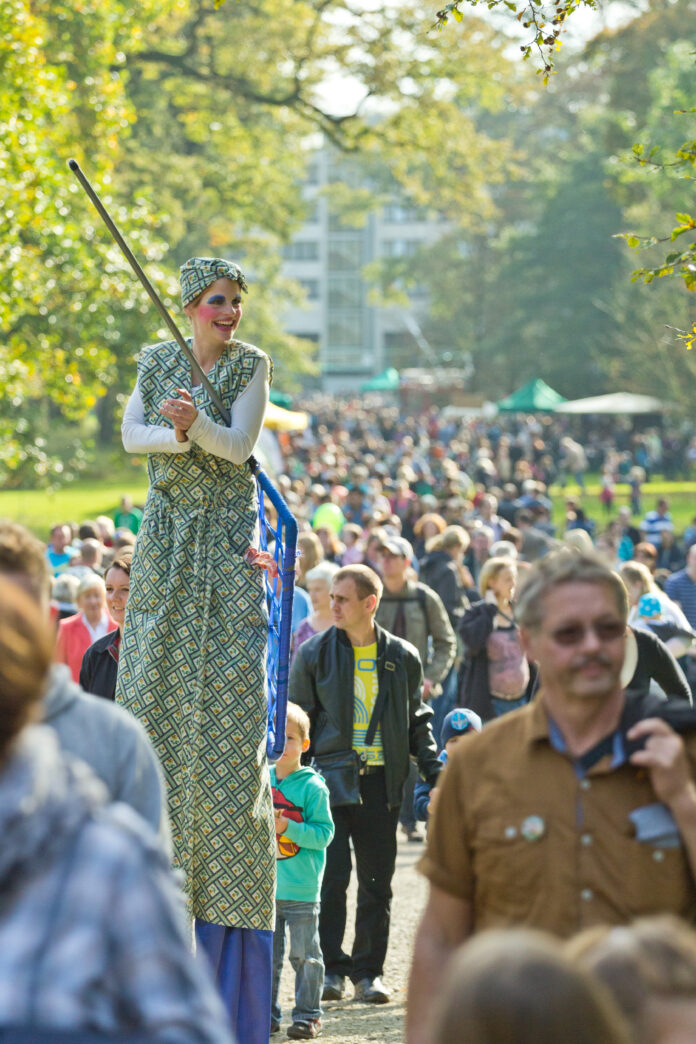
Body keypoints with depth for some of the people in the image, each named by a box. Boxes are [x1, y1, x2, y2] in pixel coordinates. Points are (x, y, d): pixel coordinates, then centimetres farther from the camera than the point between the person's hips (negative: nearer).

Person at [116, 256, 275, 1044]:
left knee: (228, 682, -7)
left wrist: (194, 421, -29)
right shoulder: (157, 362, 9)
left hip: (227, 535, -3)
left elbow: (238, 445, -12)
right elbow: (131, 434, -3)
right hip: (166, 534, 3)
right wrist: (177, 434, -21)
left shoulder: (251, 365, 0)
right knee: (154, 676, 0)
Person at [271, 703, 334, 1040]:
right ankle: (266, 1014, 20)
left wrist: (288, 827, -21)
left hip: (301, 890, -4)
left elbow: (324, 832, -11)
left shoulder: (312, 787, -7)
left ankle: (308, 1015, 12)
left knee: (304, 955, 3)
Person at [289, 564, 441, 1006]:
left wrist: (435, 771, 5)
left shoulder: (401, 658, 7)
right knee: (332, 877, -8)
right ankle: (332, 968, 2)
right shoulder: (314, 654, 3)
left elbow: (417, 721, 16)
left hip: (382, 781, 2)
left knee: (377, 882, 5)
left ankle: (369, 970, 15)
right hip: (333, 775, -1)